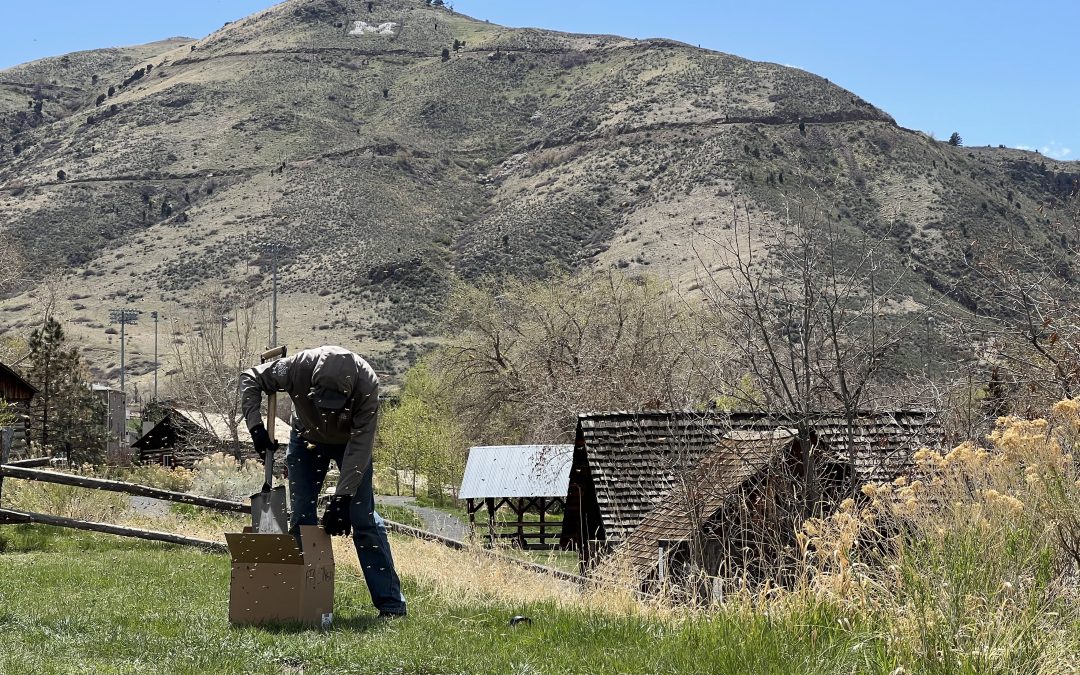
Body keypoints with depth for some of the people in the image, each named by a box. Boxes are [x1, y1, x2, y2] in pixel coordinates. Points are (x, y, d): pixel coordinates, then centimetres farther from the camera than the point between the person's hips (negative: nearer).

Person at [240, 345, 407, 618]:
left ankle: (391, 604, -8)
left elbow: (359, 446, -34)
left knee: (363, 518, -10)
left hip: (349, 441, -2)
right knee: (301, 518, -2)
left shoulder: (366, 384, -38)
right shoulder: (297, 368, -35)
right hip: (307, 439, 2)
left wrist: (342, 498, -38)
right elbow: (250, 379, -17)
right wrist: (256, 425, -29)